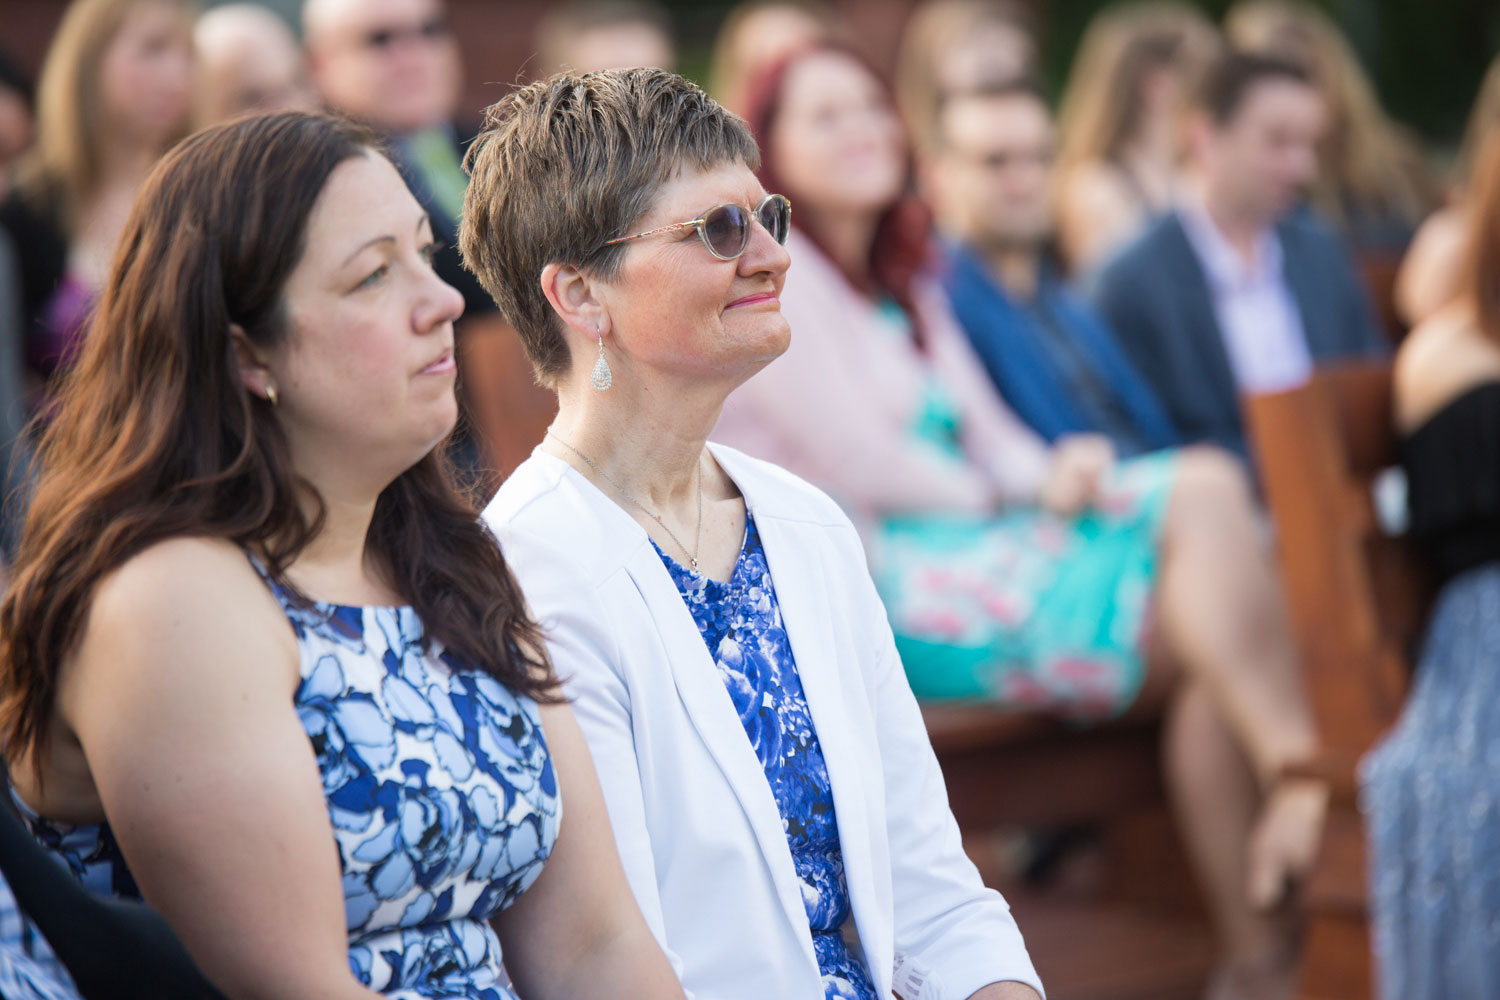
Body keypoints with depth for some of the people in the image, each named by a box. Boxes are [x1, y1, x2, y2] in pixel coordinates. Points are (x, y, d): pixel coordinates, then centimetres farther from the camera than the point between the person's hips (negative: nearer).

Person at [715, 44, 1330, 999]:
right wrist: (1010, 497, 0)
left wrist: (1055, 474, -6)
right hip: (874, 587, -8)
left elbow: (992, 436, 16)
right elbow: (857, 468, -11)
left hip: (968, 550, 8)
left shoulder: (904, 283, 25)